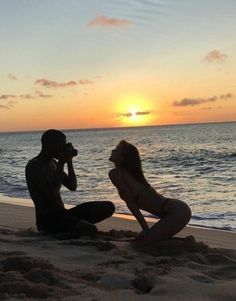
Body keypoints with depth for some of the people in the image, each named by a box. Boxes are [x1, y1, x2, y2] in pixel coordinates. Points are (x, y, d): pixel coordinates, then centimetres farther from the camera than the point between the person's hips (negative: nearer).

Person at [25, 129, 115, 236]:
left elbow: (72, 187, 17)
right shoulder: (34, 165, -11)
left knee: (108, 207, -5)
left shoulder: (53, 163, 16)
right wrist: (61, 163, -17)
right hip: (47, 219, -9)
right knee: (90, 230, -34)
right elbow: (51, 193, -23)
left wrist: (69, 161, 6)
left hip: (62, 215, 9)